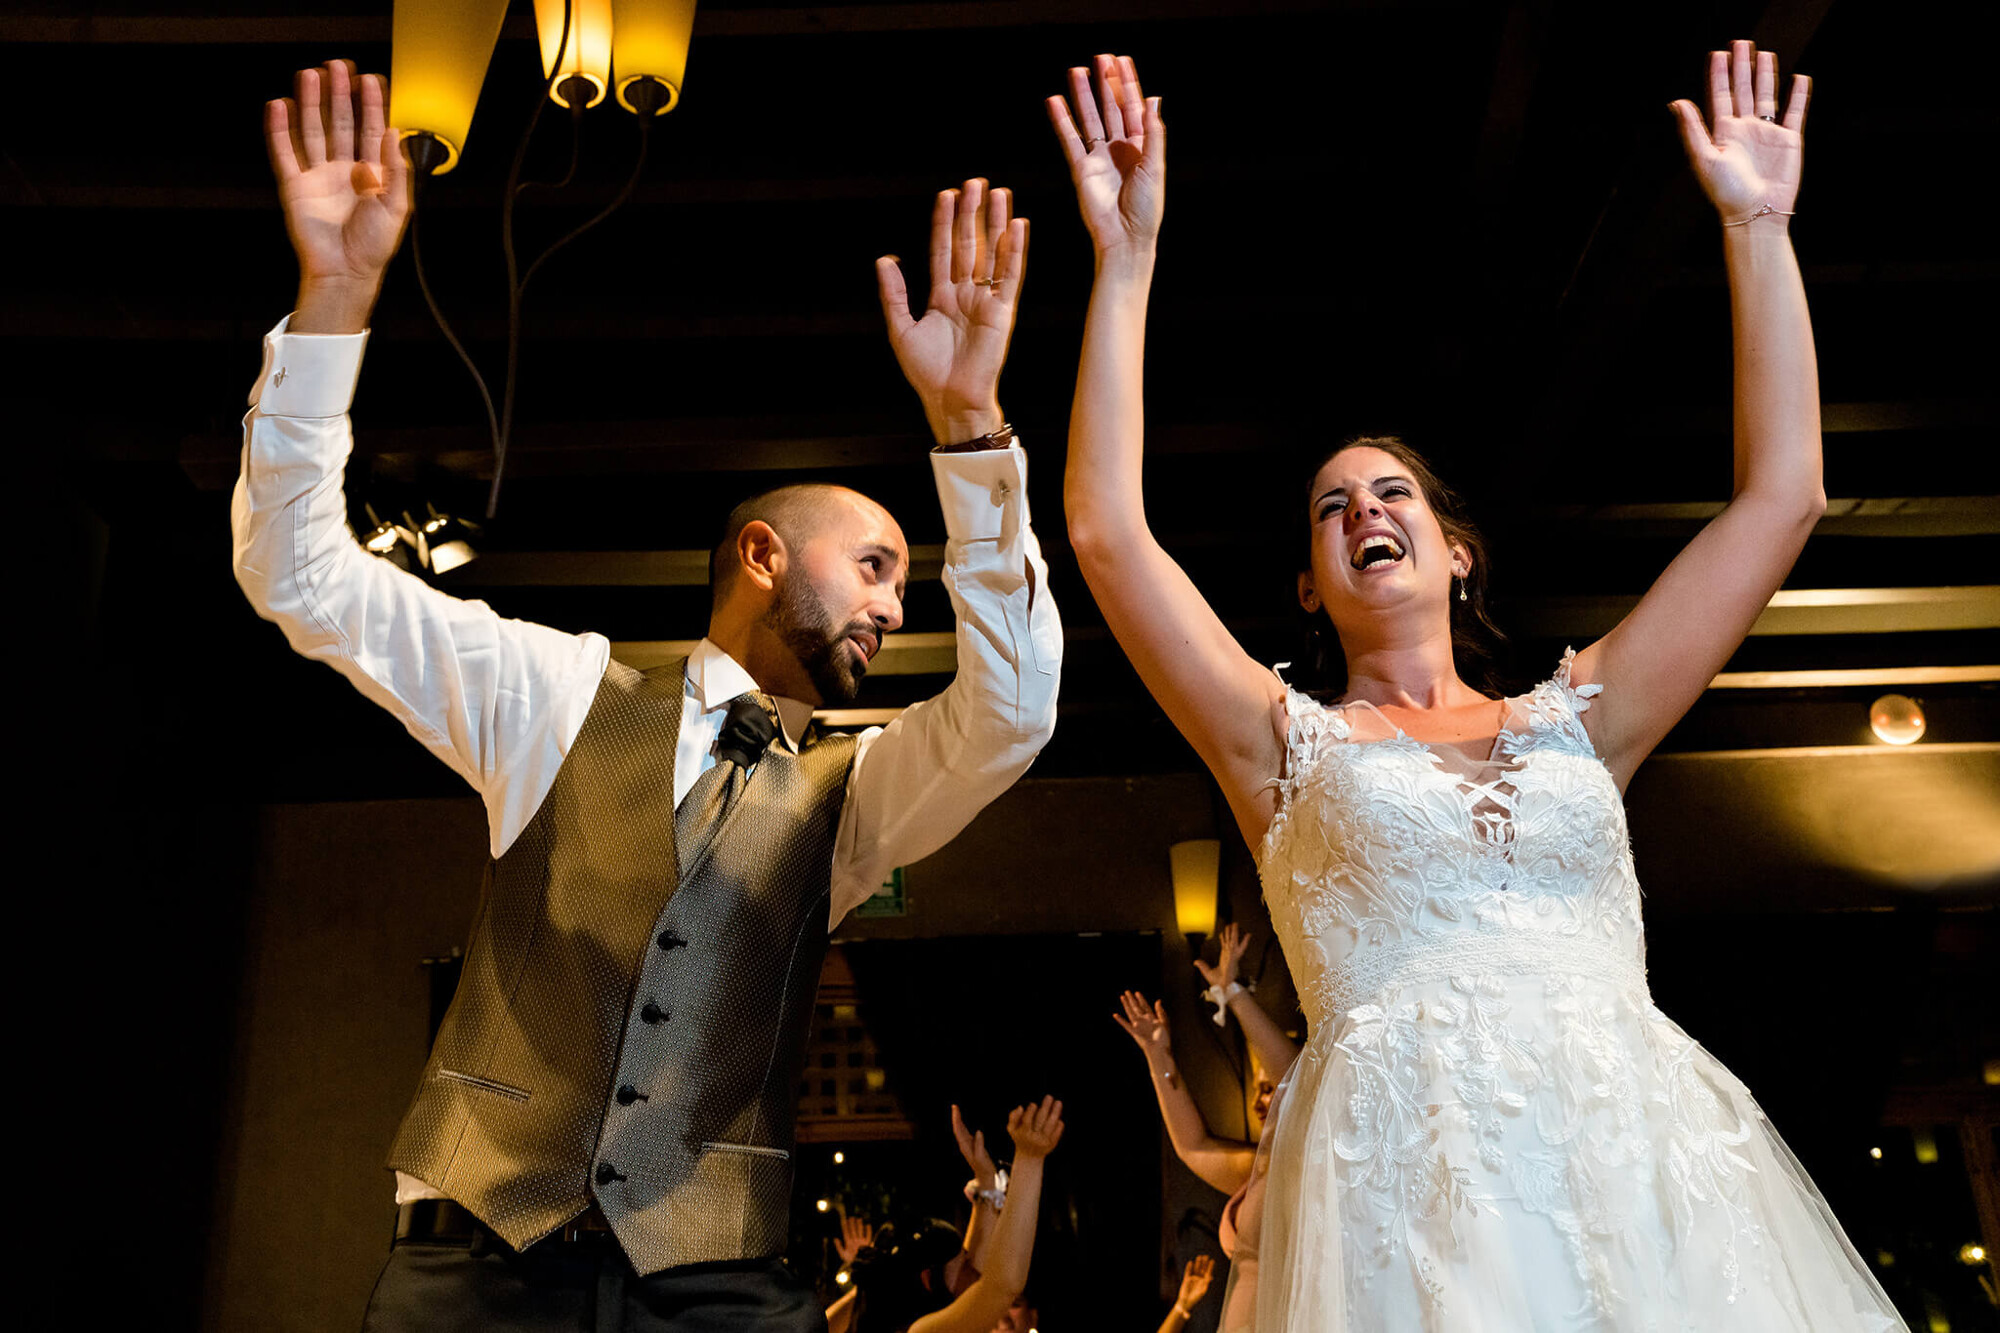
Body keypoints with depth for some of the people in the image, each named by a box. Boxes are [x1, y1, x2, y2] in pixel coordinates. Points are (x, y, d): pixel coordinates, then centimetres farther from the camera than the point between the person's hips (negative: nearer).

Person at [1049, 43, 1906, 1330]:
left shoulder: (1575, 719, 15)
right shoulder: (1289, 742, 10)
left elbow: (1782, 496, 13)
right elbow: (1107, 531, 0)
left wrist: (1758, 226, 13)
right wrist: (1127, 259, 0)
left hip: (1654, 1163, 3)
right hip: (1410, 1183, -2)